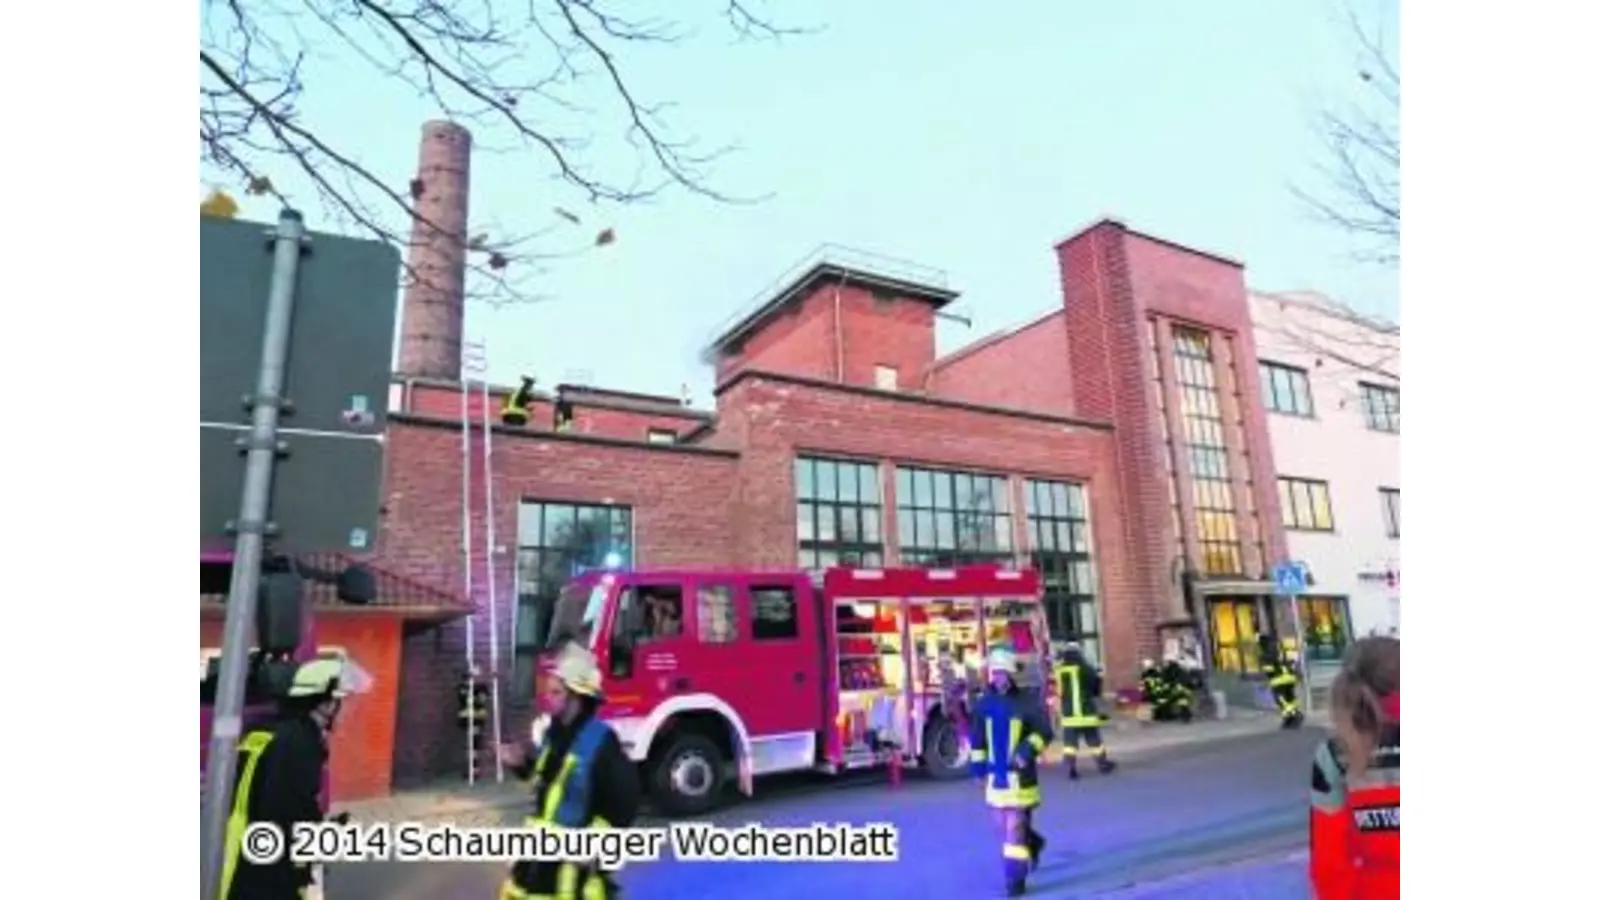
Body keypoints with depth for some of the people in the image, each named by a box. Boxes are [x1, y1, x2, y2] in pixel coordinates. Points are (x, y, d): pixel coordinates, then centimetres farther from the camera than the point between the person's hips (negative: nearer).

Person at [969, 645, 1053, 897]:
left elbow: (1044, 731, -6)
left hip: (1020, 775, -5)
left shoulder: (1026, 703, -11)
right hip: (996, 775, 5)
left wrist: (1027, 750, -20)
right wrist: (979, 767, 9)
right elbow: (977, 737, 10)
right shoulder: (984, 704, 1)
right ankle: (1034, 844, 46)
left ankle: (1016, 879, 5)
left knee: (1015, 827, -5)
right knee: (1006, 825, 17)